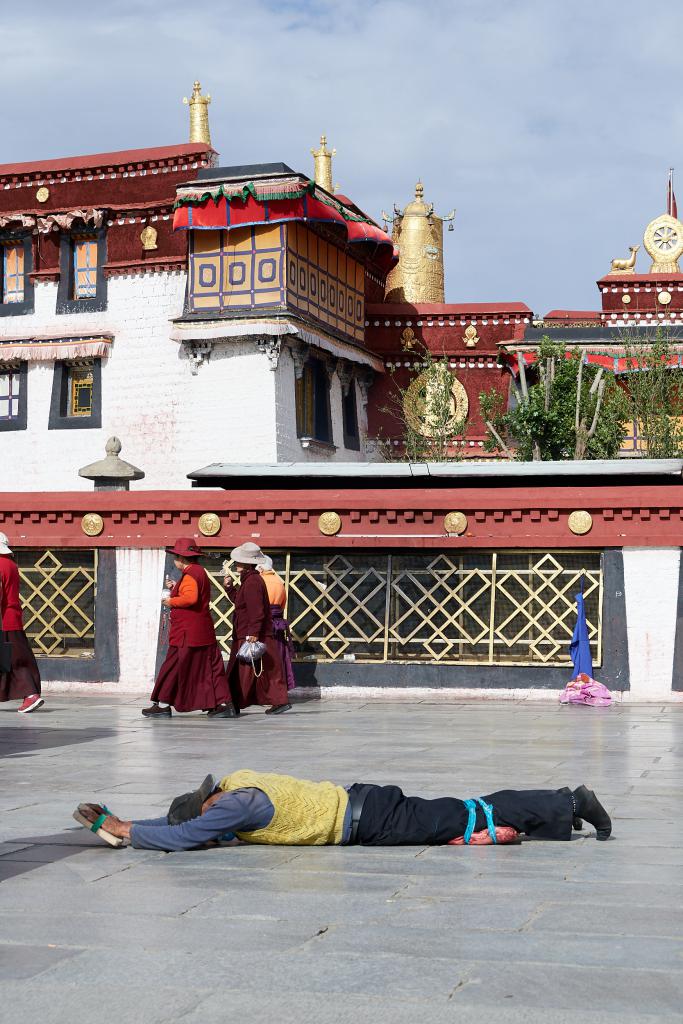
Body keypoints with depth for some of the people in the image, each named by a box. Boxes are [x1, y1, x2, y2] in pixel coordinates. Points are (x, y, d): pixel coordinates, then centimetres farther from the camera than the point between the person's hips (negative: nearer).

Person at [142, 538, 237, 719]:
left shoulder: (190, 575, -14)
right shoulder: (200, 572, 17)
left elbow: (190, 598, -29)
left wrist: (171, 601, -14)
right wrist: (176, 589, 19)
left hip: (188, 634, -10)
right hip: (204, 632, 10)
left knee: (173, 667, -2)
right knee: (210, 667, 8)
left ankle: (163, 705, 3)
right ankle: (224, 704, 5)